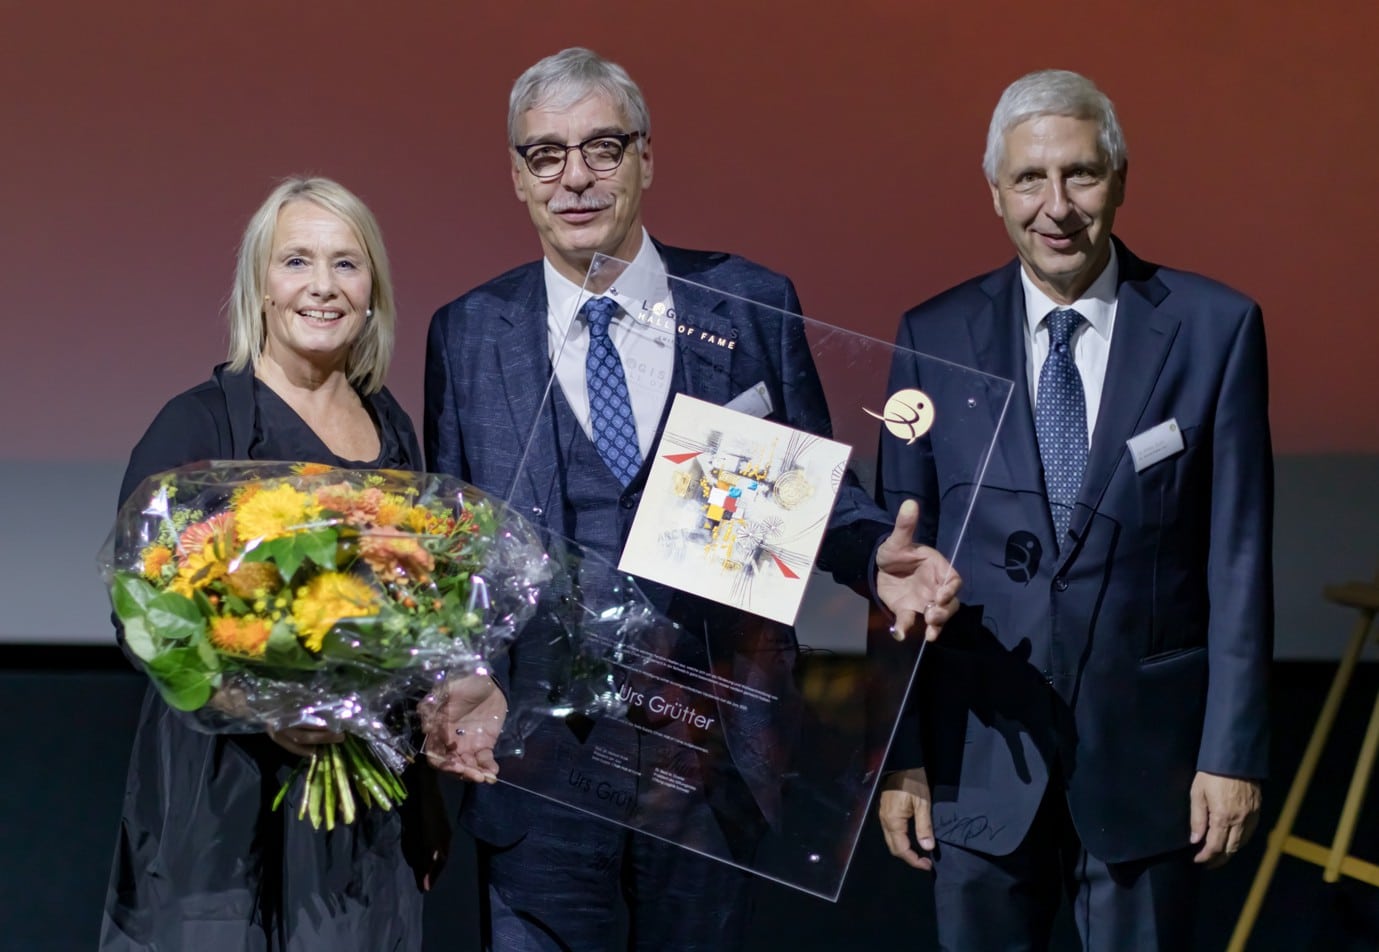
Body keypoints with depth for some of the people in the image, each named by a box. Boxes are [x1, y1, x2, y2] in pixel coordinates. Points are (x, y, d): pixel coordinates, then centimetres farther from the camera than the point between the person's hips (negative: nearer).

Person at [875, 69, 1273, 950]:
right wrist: (899, 756, 1)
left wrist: (1233, 749, -5)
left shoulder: (1215, 329, -2)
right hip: (981, 752, 1)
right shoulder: (936, 338, 1)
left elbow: (1239, 555, -2)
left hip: (1146, 748, -1)